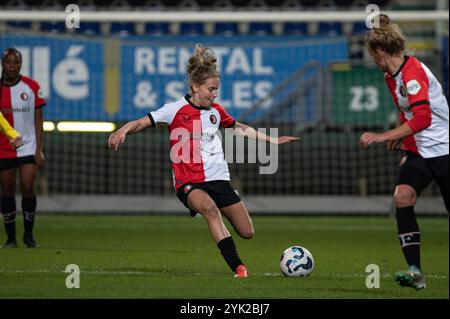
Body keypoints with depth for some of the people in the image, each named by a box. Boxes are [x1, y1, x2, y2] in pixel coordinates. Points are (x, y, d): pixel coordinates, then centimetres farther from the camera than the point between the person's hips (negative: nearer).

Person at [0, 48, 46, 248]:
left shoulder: (32, 87, 0)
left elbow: (38, 120, 1)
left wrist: (39, 150, -4)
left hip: (28, 147, -1)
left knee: (28, 188, -9)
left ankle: (29, 234, 6)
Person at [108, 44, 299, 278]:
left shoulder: (215, 111, 9)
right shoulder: (176, 110, -7)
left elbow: (240, 128, 25)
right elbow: (141, 123, -14)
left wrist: (272, 140, 30)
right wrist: (123, 130, -35)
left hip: (218, 178, 6)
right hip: (189, 181, -5)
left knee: (247, 232, 0)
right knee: (210, 209, -38)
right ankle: (238, 267, -39)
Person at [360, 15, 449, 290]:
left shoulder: (413, 71, -20)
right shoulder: (392, 76, 10)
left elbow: (422, 118, -28)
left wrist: (382, 137, -27)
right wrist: (401, 135, 13)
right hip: (419, 151, 8)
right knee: (402, 197, -15)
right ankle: (415, 271, -18)